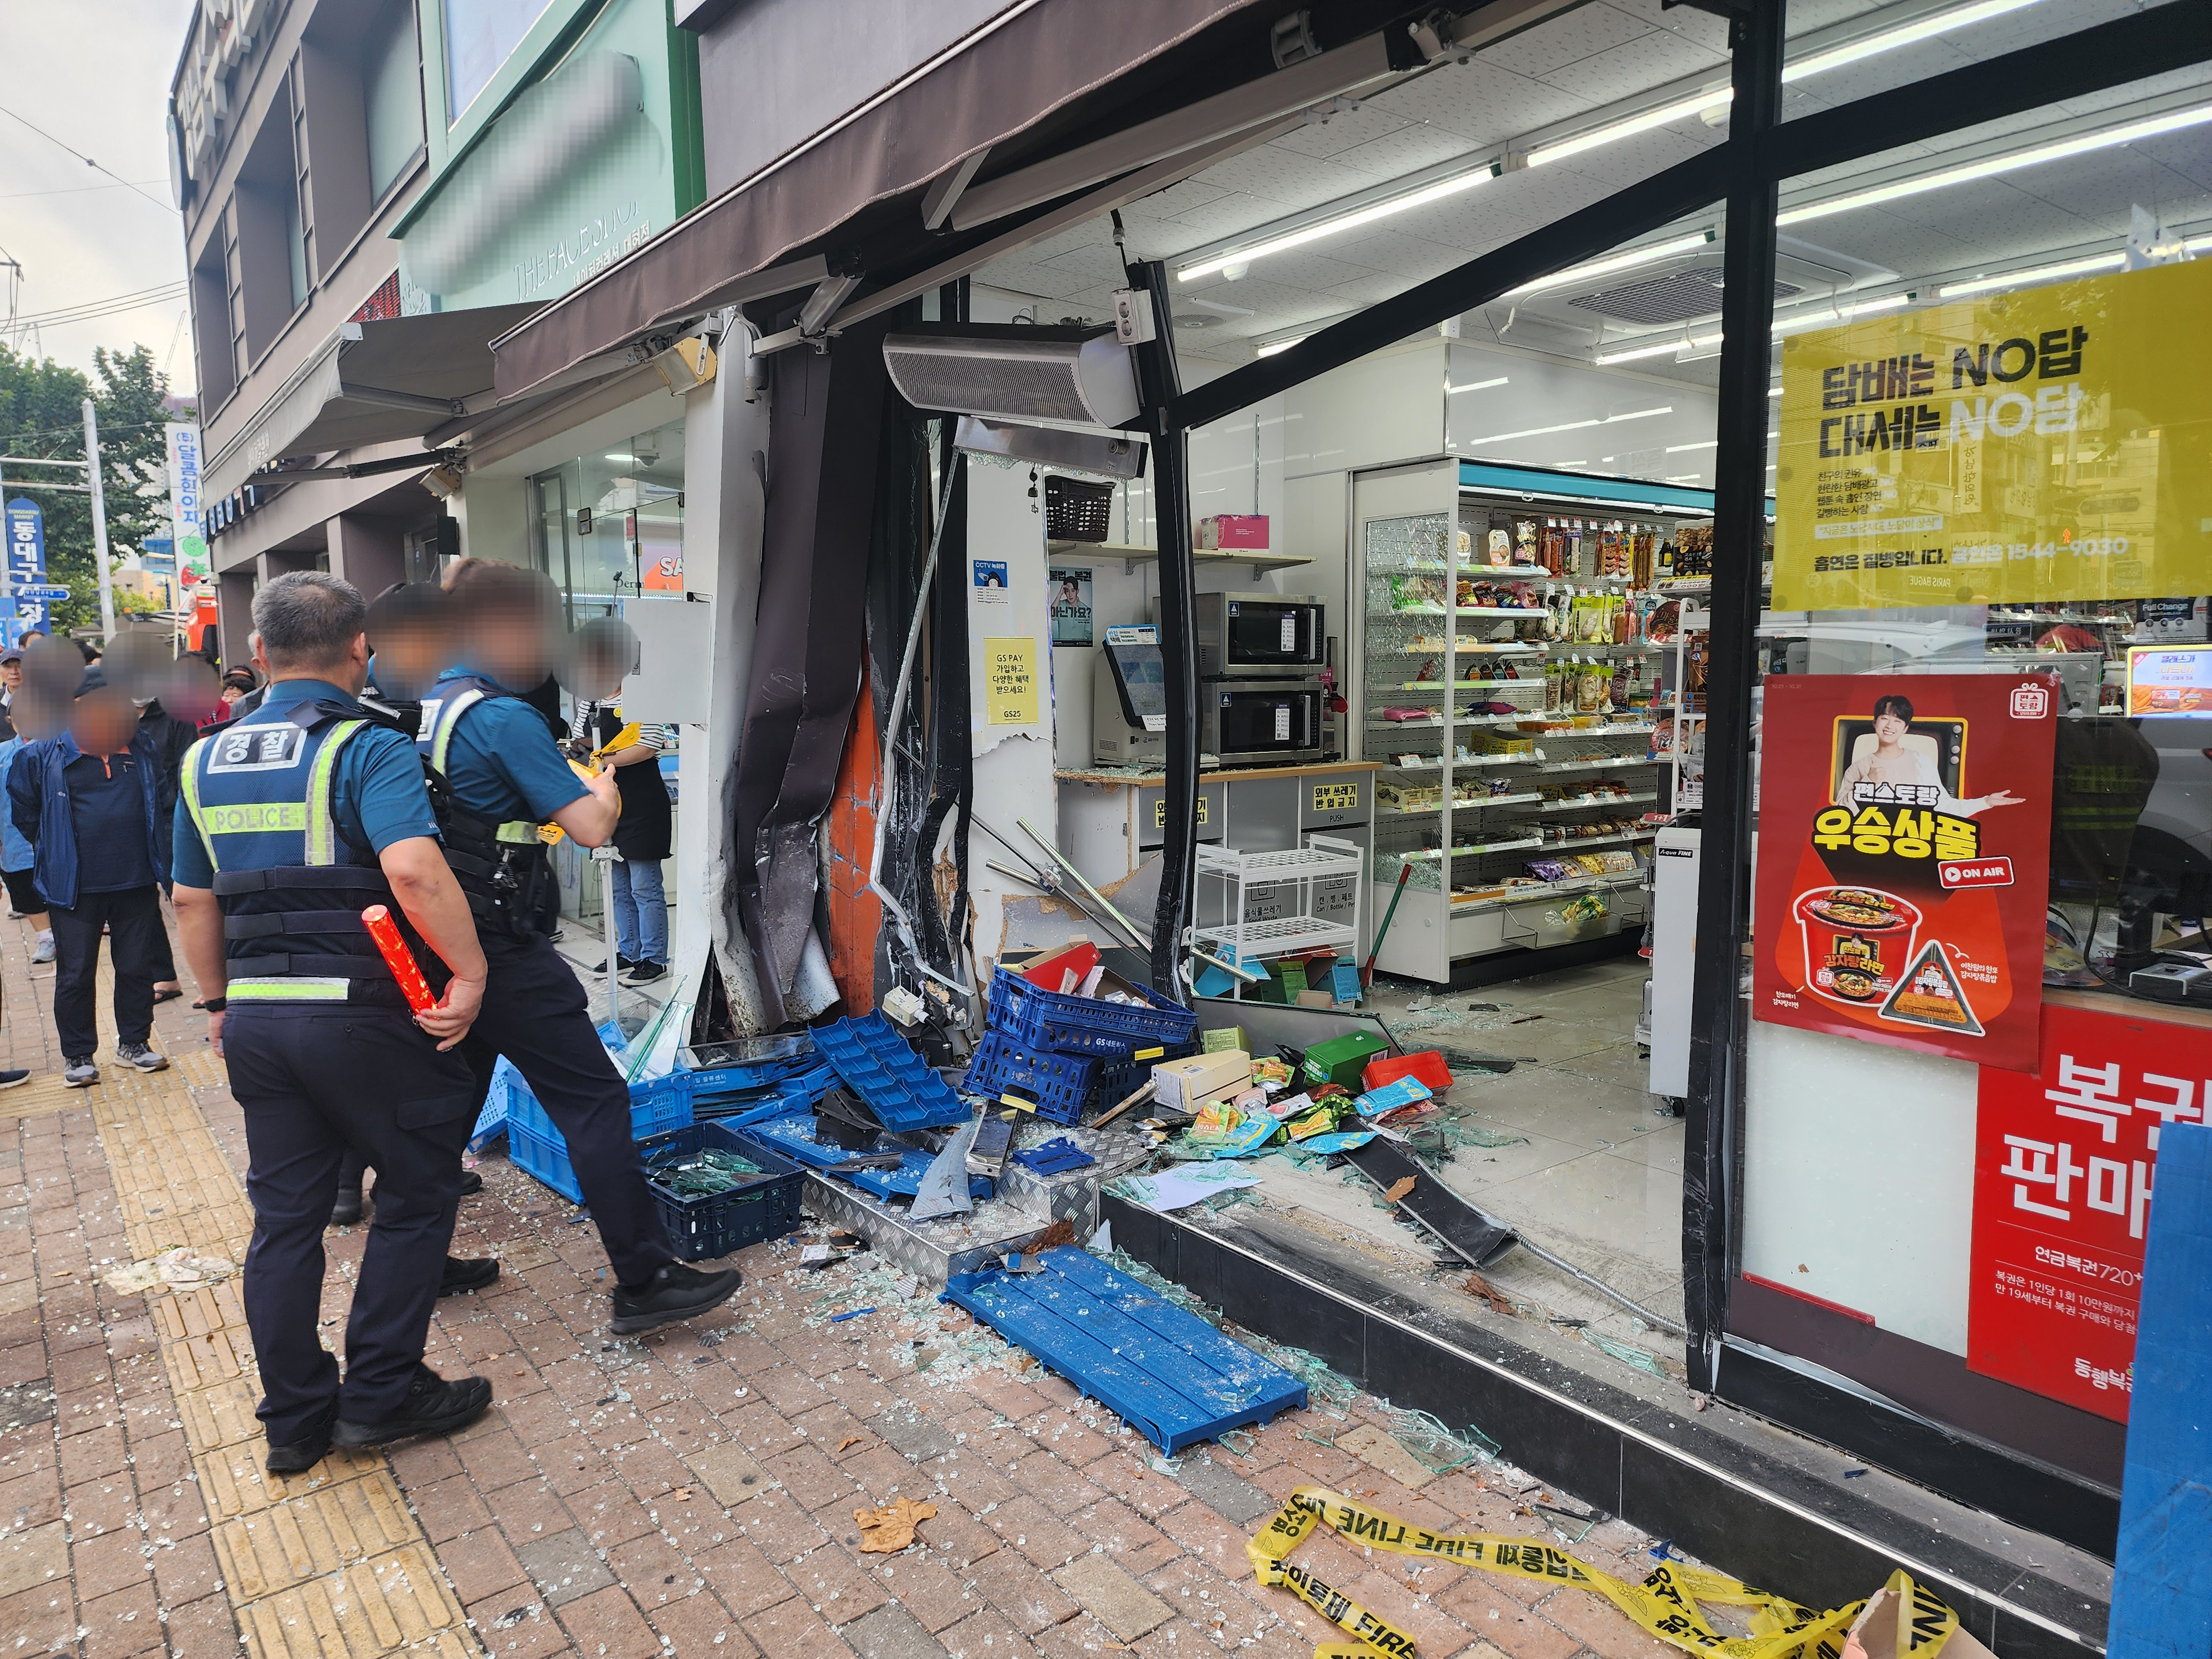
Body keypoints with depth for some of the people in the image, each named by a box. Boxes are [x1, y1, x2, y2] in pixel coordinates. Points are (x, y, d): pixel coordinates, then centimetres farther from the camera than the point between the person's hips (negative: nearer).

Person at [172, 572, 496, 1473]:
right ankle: (382, 1392, 17)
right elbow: (414, 868, -29)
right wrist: (470, 970, -21)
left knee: (284, 1216, 15)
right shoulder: (368, 748, -12)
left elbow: (193, 900, 17)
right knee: (418, 1191, 11)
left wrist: (220, 1002, 27)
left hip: (257, 1018, 7)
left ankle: (295, 1418, 25)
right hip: (363, 1016, -6)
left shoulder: (205, 761, 10)